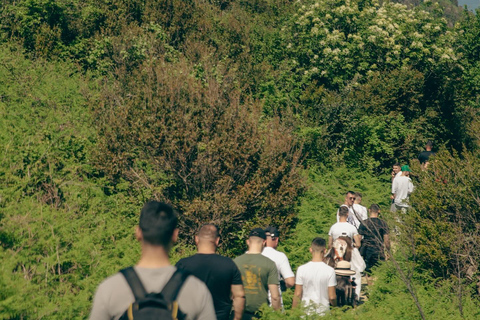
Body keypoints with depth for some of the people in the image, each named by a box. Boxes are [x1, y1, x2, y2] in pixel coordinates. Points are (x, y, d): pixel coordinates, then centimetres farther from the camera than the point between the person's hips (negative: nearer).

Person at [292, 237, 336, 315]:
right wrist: (335, 306, 15)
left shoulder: (301, 269, -5)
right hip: (323, 311, -1)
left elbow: (297, 294, -2)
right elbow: (332, 297, -5)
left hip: (305, 311, 1)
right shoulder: (330, 270, -7)